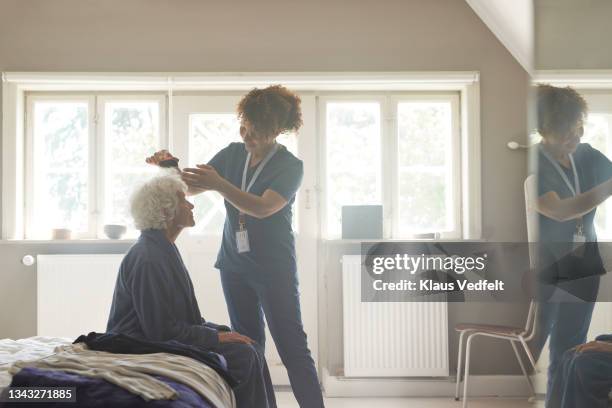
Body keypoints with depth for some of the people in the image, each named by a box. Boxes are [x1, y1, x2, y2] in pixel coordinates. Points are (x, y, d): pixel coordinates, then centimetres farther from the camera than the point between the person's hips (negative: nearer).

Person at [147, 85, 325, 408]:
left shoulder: (290, 166, -10)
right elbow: (192, 187, 5)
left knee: (292, 347, -6)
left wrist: (219, 184, -37)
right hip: (234, 263, 5)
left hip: (274, 269, -5)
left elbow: (263, 207, -26)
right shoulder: (233, 154, 5)